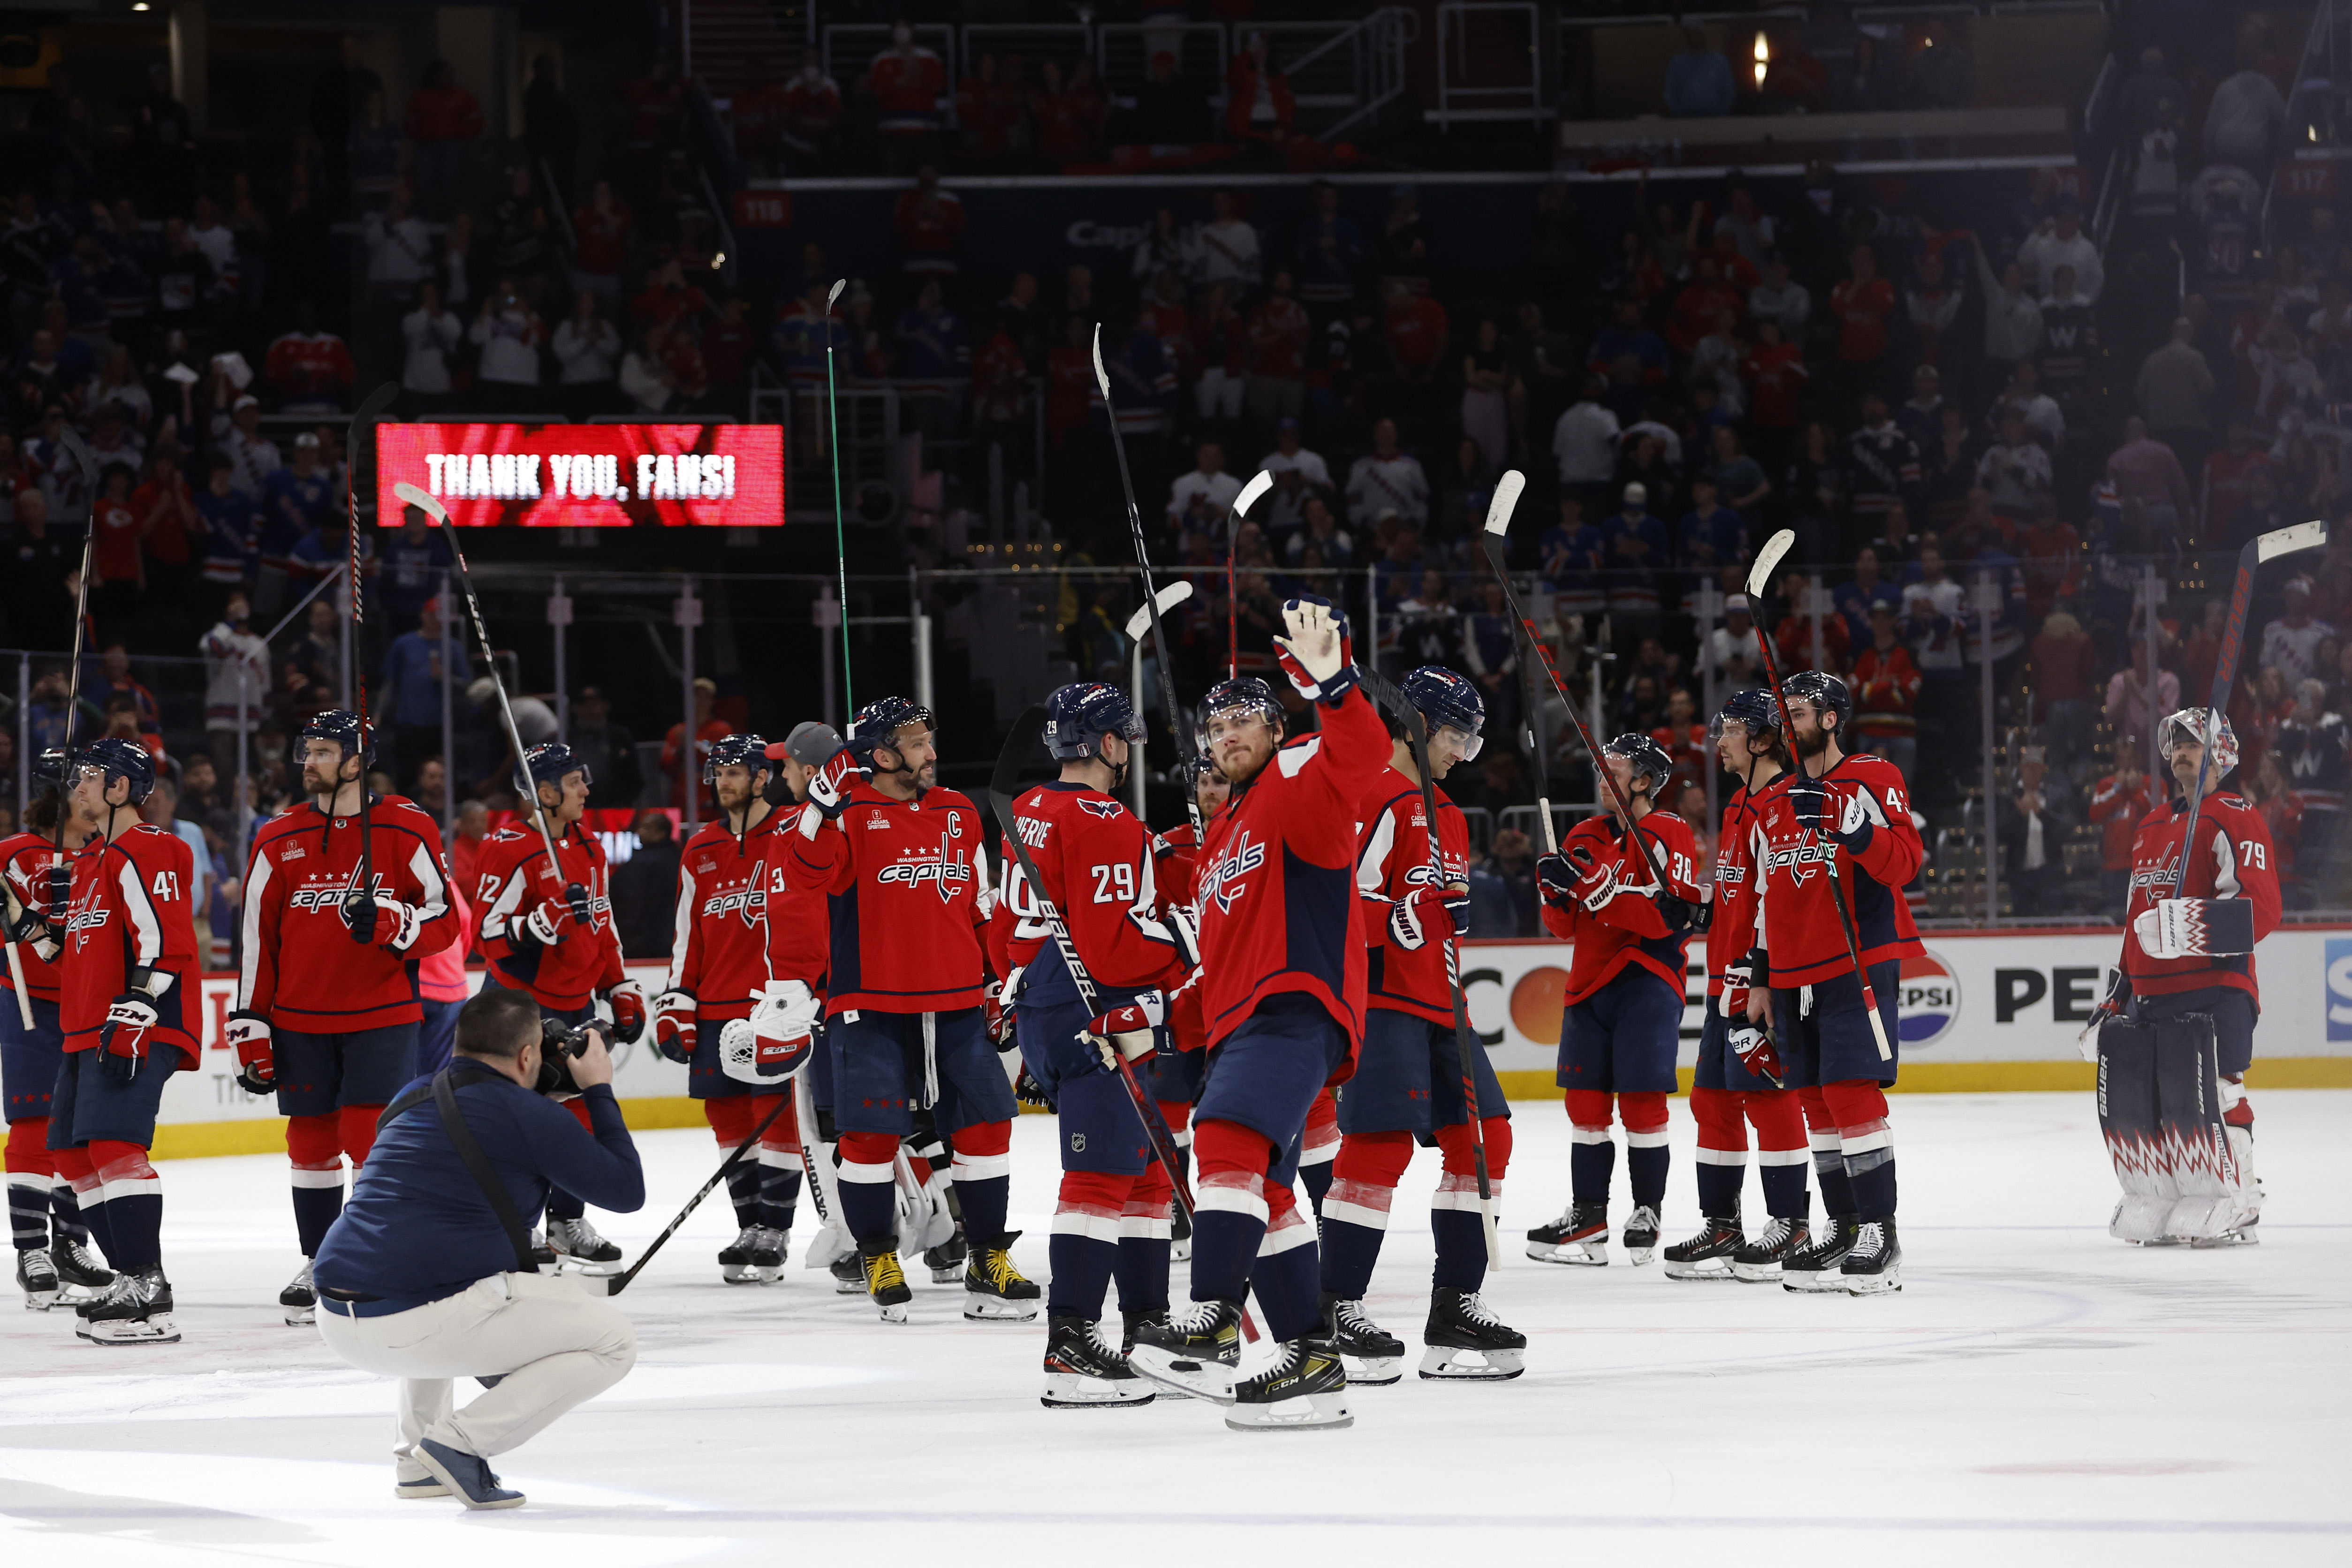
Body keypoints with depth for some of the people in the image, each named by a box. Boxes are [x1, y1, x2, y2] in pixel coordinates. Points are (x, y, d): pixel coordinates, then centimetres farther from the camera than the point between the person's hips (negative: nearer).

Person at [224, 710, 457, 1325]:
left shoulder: (407, 829, -3)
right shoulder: (278, 841, 5)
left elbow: (444, 921, -3)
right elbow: (258, 939, 7)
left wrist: (389, 923, -24)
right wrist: (252, 1028, 4)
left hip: (383, 1015, -3)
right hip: (300, 1018, 3)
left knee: (369, 1137, -10)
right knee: (312, 1142, 7)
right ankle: (319, 1265, 20)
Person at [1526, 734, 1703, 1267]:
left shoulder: (1670, 834, -6)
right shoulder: (1586, 836, 14)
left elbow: (1671, 917, -18)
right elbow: (1565, 926, 15)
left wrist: (1601, 887, -24)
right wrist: (1557, 889, -7)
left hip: (1647, 980, -6)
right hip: (1590, 980, 6)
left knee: (1641, 1101, -8)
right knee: (1586, 1100, 5)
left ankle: (1647, 1215, 2)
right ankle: (1587, 1217, 9)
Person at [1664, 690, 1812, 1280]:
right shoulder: (1739, 806, 19)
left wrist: (1762, 973, -23)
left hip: (1766, 976, -11)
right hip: (1728, 978, 11)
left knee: (1767, 1092, -10)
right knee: (1713, 1096, 11)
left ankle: (1791, 1226, -6)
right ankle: (1720, 1225, 16)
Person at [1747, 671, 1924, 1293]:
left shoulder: (1873, 780, -5)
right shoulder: (1775, 805, 17)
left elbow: (1903, 862, -16)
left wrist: (1844, 821, -29)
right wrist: (1761, 979, 20)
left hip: (1860, 963, -7)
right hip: (1795, 975, 7)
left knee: (1851, 1094, -14)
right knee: (1818, 1102, 8)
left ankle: (1880, 1234, -12)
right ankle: (1844, 1228, 15)